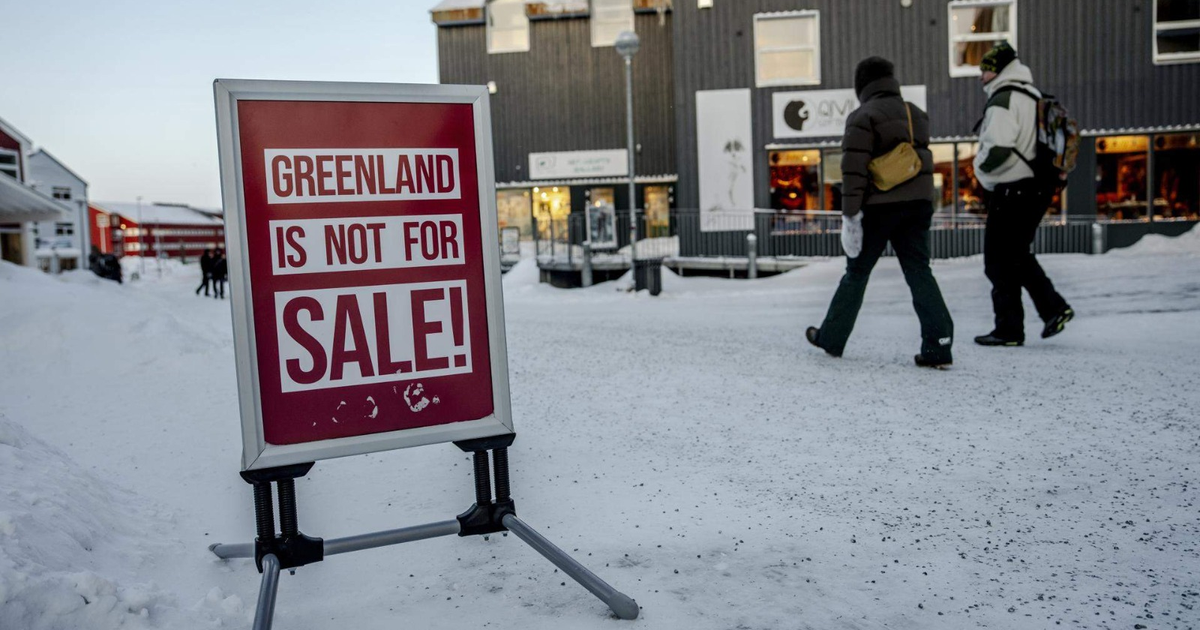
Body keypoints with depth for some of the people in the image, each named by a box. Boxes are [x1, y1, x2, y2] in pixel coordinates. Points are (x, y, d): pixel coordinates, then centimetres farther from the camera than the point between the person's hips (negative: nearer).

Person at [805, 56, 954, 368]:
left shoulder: (863, 117, -8)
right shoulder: (917, 114, 14)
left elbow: (854, 169, -15)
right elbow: (922, 160, 19)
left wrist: (850, 213, -15)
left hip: (880, 206, -5)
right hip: (919, 203, 5)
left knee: (856, 272, 7)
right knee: (919, 272, 5)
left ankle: (831, 338, 17)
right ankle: (938, 345, -3)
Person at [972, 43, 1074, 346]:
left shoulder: (1003, 100, -15)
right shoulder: (1034, 97, 16)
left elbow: (998, 148, -25)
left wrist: (980, 166, -7)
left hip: (1012, 191, -10)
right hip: (1039, 188, 10)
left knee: (999, 262, -1)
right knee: (1018, 255, 21)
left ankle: (1009, 330, 4)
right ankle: (1054, 308, 15)